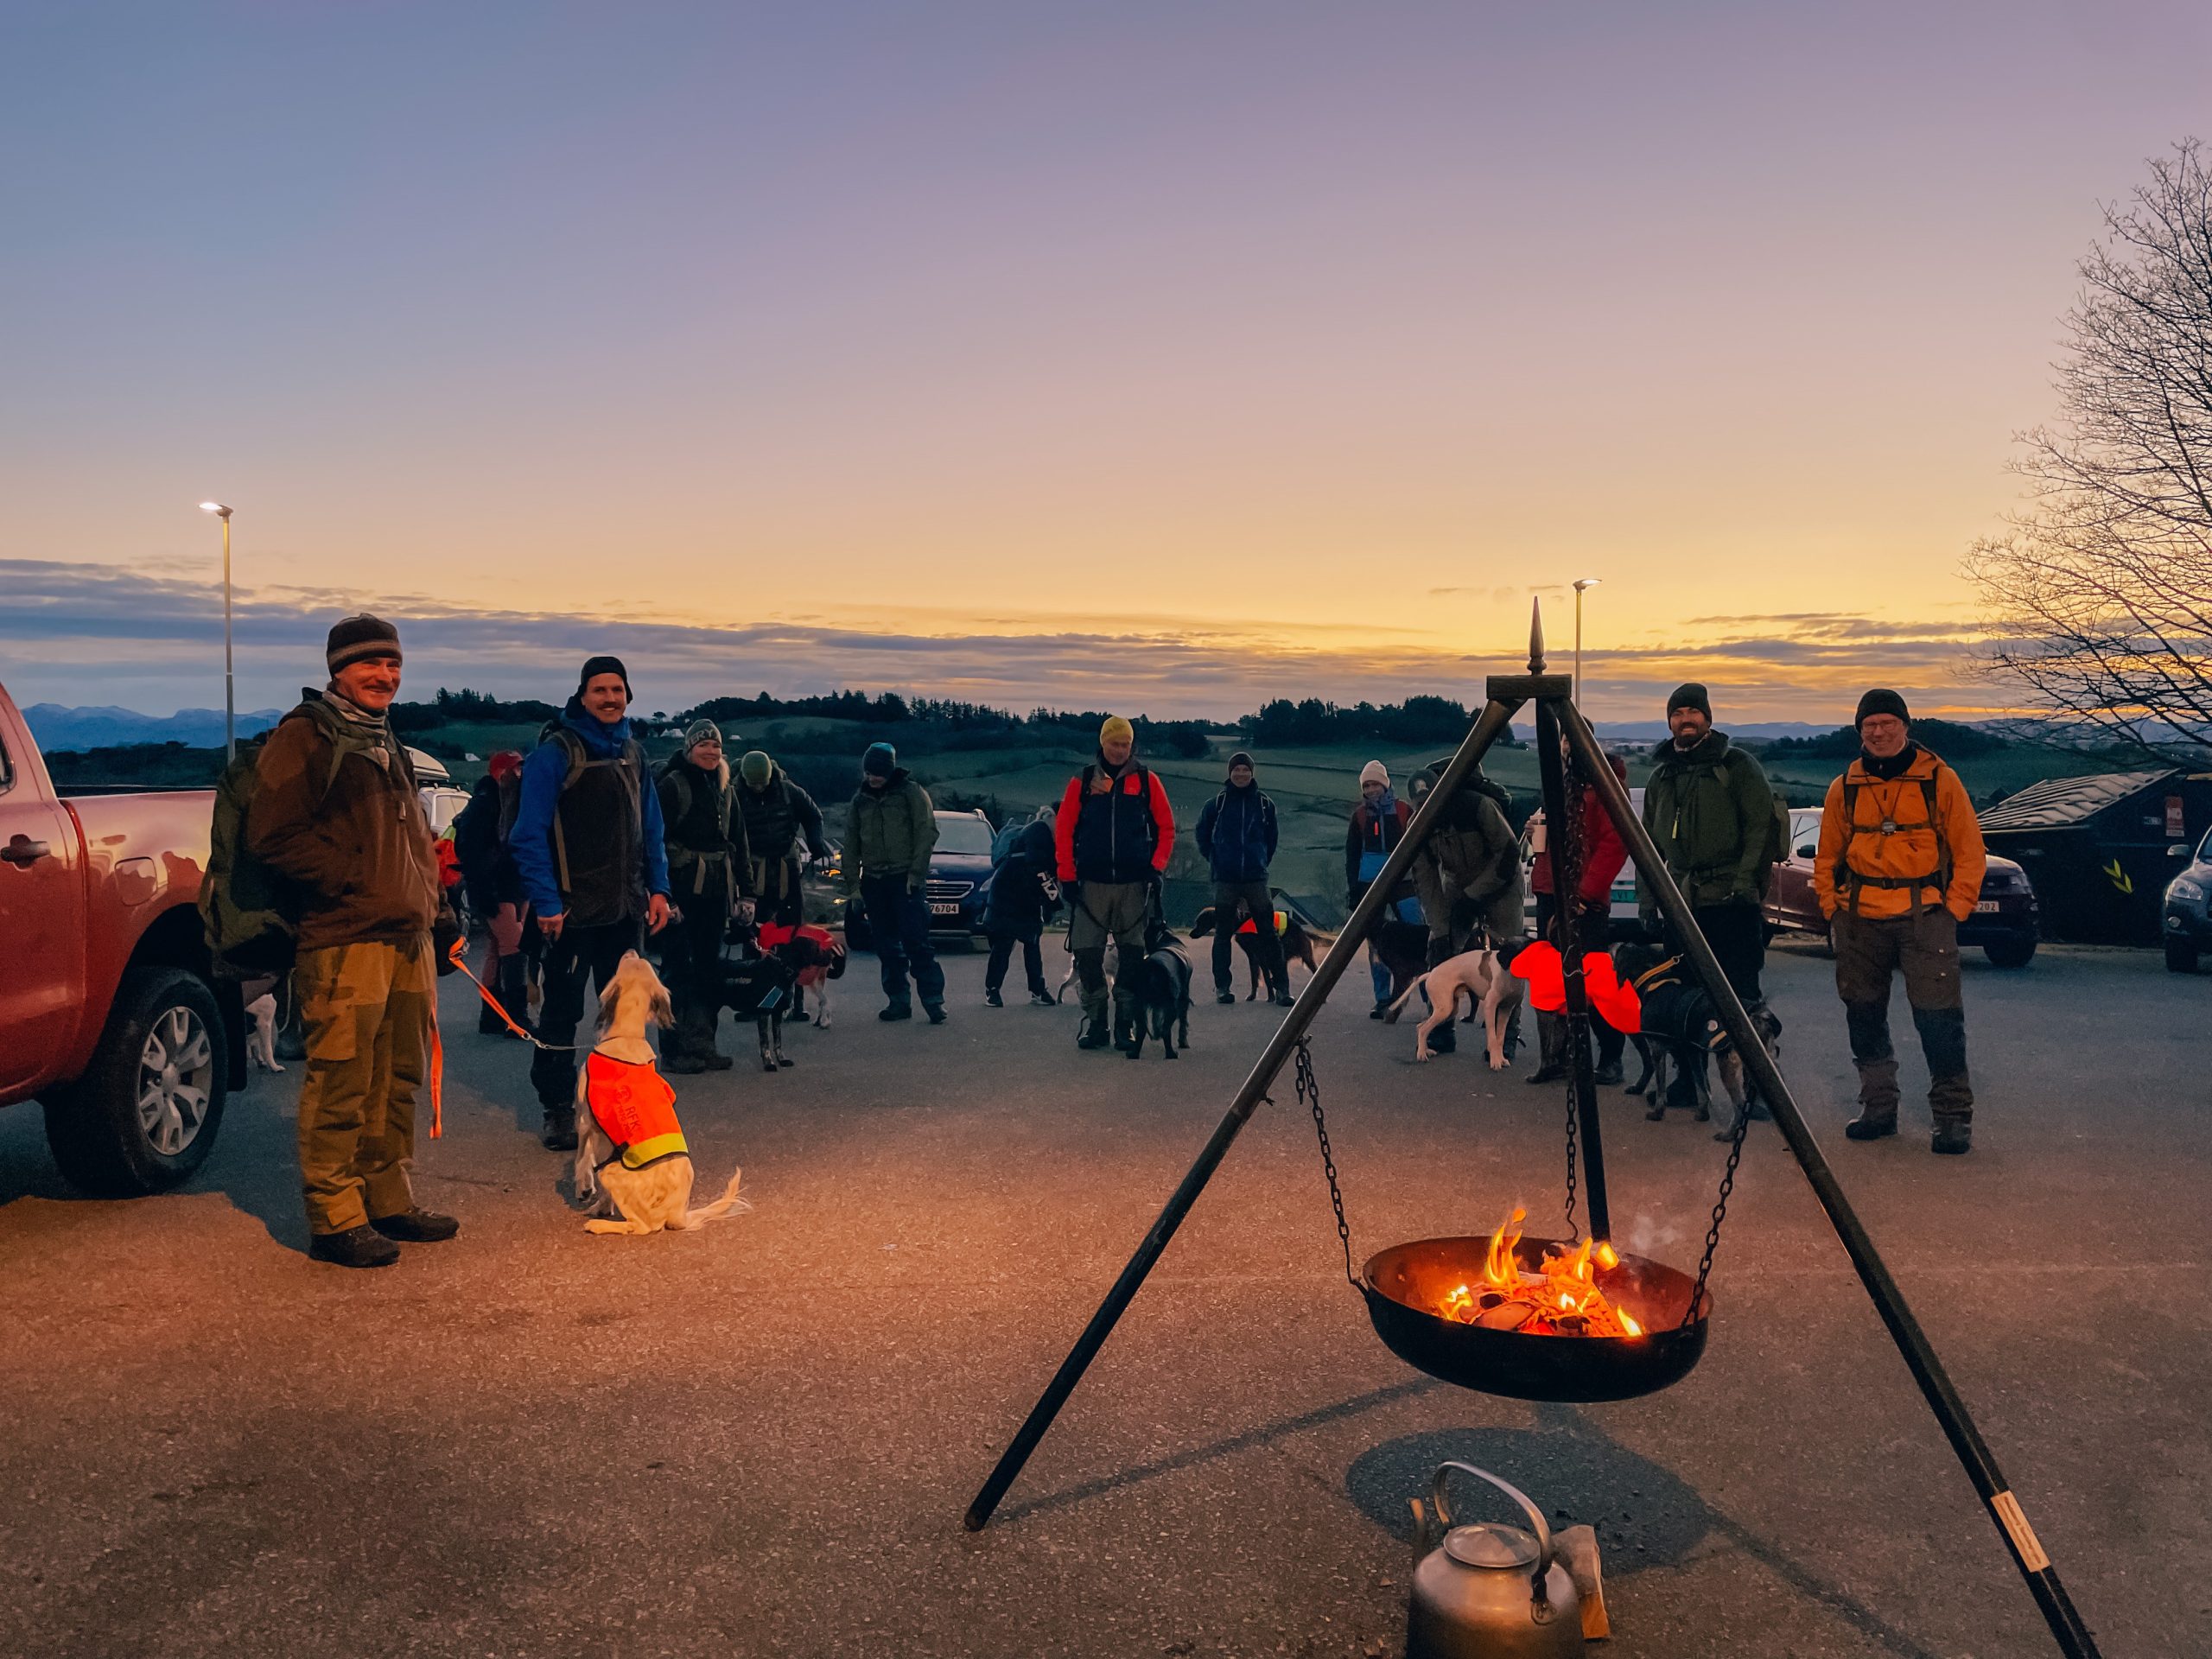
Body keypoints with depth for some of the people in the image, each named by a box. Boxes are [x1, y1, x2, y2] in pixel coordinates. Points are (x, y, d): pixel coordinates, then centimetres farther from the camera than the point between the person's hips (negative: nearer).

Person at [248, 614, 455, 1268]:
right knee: (340, 1083, -6)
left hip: (408, 937, 9)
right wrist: (350, 880, -15)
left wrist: (428, 900, 17)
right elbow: (272, 833, -14)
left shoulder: (385, 742, 22)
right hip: (344, 939, -9)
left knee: (397, 1080, 13)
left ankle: (389, 1201, 23)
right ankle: (334, 1218, 2)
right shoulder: (305, 734, -5)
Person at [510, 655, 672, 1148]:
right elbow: (530, 834, -12)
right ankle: (558, 1110, 11)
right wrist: (546, 902, -17)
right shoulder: (555, 752, -8)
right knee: (561, 1011, 2)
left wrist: (658, 888, 7)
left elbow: (651, 828, 16)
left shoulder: (633, 751, 12)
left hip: (628, 908, 6)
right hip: (575, 908, -6)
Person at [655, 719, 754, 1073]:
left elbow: (739, 844, 18)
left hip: (716, 891, 6)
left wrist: (745, 892, 12)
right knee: (678, 968, -3)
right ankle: (674, 1050, 2)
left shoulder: (725, 789, 16)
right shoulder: (671, 785, -5)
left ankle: (703, 1043, 16)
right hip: (682, 890, -6)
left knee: (711, 967, 9)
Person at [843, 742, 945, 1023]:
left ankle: (933, 1000, -6)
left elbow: (927, 832, -6)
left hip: (905, 879, -5)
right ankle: (899, 1001, 12)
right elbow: (851, 842, 14)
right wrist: (852, 881, 9)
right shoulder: (861, 799, 11)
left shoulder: (911, 792, -3)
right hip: (873, 881, 5)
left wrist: (916, 872, -12)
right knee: (887, 946, 6)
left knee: (917, 941, -9)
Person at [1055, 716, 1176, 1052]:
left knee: (1132, 956, 2)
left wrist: (1156, 867, -2)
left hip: (1135, 884, 0)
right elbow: (1063, 828, 5)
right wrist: (1067, 875, 0)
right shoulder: (1082, 781, 6)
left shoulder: (1147, 780, 5)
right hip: (1091, 883, 0)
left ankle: (1126, 1024, 9)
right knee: (1087, 954, -1)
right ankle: (1094, 1021, 9)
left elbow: (1166, 827, 8)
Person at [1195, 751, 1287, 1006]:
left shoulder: (1264, 804, 6)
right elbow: (1202, 835, 13)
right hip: (1225, 880, 0)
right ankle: (1222, 986, 12)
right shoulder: (1217, 803, 3)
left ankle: (1281, 986, -1)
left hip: (1256, 879, 0)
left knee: (1268, 933, -3)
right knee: (1223, 934, 4)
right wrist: (1215, 860, 10)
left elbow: (1271, 839, 19)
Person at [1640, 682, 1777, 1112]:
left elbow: (1761, 827, -5)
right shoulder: (1661, 777, 19)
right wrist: (1648, 901, 18)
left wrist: (1744, 881, -14)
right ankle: (1687, 1078, 16)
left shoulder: (1737, 765, 2)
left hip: (1730, 902, -5)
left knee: (1742, 994, -6)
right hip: (1680, 903, 6)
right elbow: (1650, 845, 24)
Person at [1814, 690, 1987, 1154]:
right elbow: (1827, 858, 18)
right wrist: (1832, 909, 8)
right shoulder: (1845, 788, 9)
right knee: (1864, 1017, 10)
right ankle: (1877, 1108, 22)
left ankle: (1953, 1115, 2)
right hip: (1860, 921, 4)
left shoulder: (1939, 780, 1)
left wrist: (1955, 908, -4)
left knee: (1939, 1017, -8)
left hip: (1925, 918, -4)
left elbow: (1969, 850, 4)